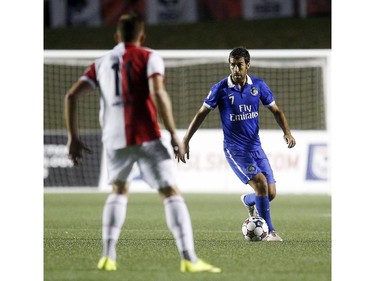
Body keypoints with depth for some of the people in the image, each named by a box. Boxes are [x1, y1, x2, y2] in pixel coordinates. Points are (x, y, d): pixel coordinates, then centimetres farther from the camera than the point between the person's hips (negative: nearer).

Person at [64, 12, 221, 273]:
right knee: (171, 193, -2)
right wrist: (174, 134, -11)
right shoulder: (149, 57, 3)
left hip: (114, 139, 5)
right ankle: (189, 259, -14)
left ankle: (108, 256, 17)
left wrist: (73, 137, 15)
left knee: (119, 190, 26)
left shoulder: (102, 63, 17)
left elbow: (71, 96, 12)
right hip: (146, 138, -5)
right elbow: (158, 93, -14)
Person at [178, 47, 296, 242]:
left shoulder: (258, 85, 1)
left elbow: (275, 110, 10)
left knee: (271, 193, 1)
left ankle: (248, 201, 37)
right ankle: (269, 232, -13)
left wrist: (287, 131, -7)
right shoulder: (220, 89, -9)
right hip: (234, 150, -4)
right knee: (260, 183, -22)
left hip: (256, 147, 4)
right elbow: (202, 114, -1)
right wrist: (185, 141, -4)